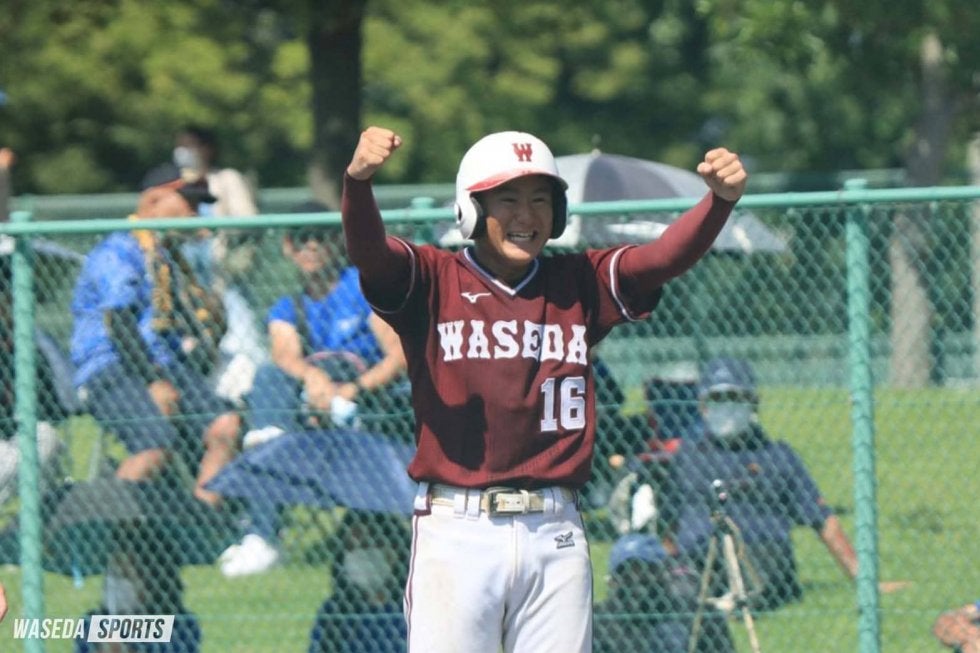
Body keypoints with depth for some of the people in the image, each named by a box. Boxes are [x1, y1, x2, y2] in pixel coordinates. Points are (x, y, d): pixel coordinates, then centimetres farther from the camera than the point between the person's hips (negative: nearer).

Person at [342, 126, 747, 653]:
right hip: (456, 530, -3)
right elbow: (367, 250, -17)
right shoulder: (433, 280, 2)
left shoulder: (577, 285, 10)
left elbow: (666, 256, -4)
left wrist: (721, 200, -25)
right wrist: (358, 180, -40)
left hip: (555, 535, 3)